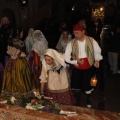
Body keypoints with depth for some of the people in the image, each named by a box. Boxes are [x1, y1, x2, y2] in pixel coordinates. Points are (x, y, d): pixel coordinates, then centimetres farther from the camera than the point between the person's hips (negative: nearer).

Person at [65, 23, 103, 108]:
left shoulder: (91, 41, -11)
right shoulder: (72, 43, -9)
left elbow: (97, 51, 1)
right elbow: (66, 57, -8)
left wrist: (97, 60, -18)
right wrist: (76, 61, -21)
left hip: (89, 68, -1)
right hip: (77, 69, 1)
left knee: (87, 86, 8)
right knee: (76, 86, 9)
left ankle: (88, 99, 42)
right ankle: (77, 103, 36)